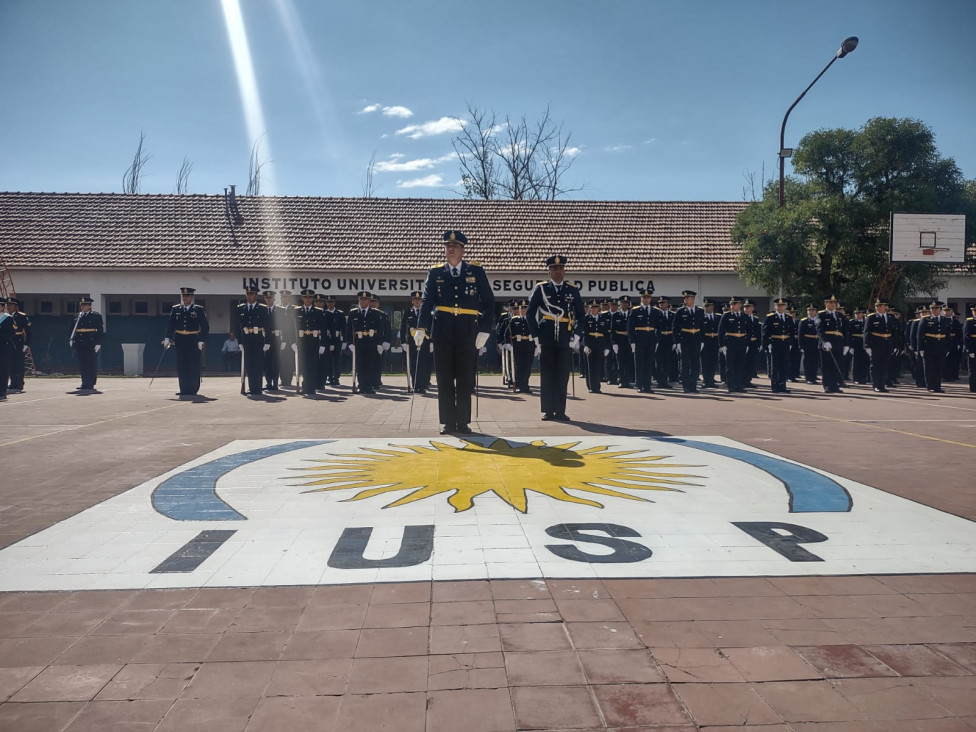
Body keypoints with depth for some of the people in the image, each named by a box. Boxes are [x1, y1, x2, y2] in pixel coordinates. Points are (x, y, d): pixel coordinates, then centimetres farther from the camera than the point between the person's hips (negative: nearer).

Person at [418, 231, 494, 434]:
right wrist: (421, 328, -9)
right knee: (444, 379, 4)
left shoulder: (476, 271, 6)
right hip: (442, 333, 1)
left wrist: (484, 330, -3)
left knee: (465, 379, 3)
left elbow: (489, 302, 5)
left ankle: (463, 422, 12)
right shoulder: (435, 273, 9)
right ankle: (447, 422, 12)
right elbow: (427, 302, 4)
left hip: (468, 333, -1)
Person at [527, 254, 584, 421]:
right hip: (546, 340, -1)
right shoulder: (541, 288, 5)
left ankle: (560, 411, 9)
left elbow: (580, 315, 12)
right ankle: (548, 411, 9)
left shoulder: (573, 290, 10)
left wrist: (576, 335, 1)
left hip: (565, 340, 1)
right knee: (546, 375, 2)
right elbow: (530, 313, 4)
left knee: (562, 376, 1)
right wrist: (536, 335, -2)